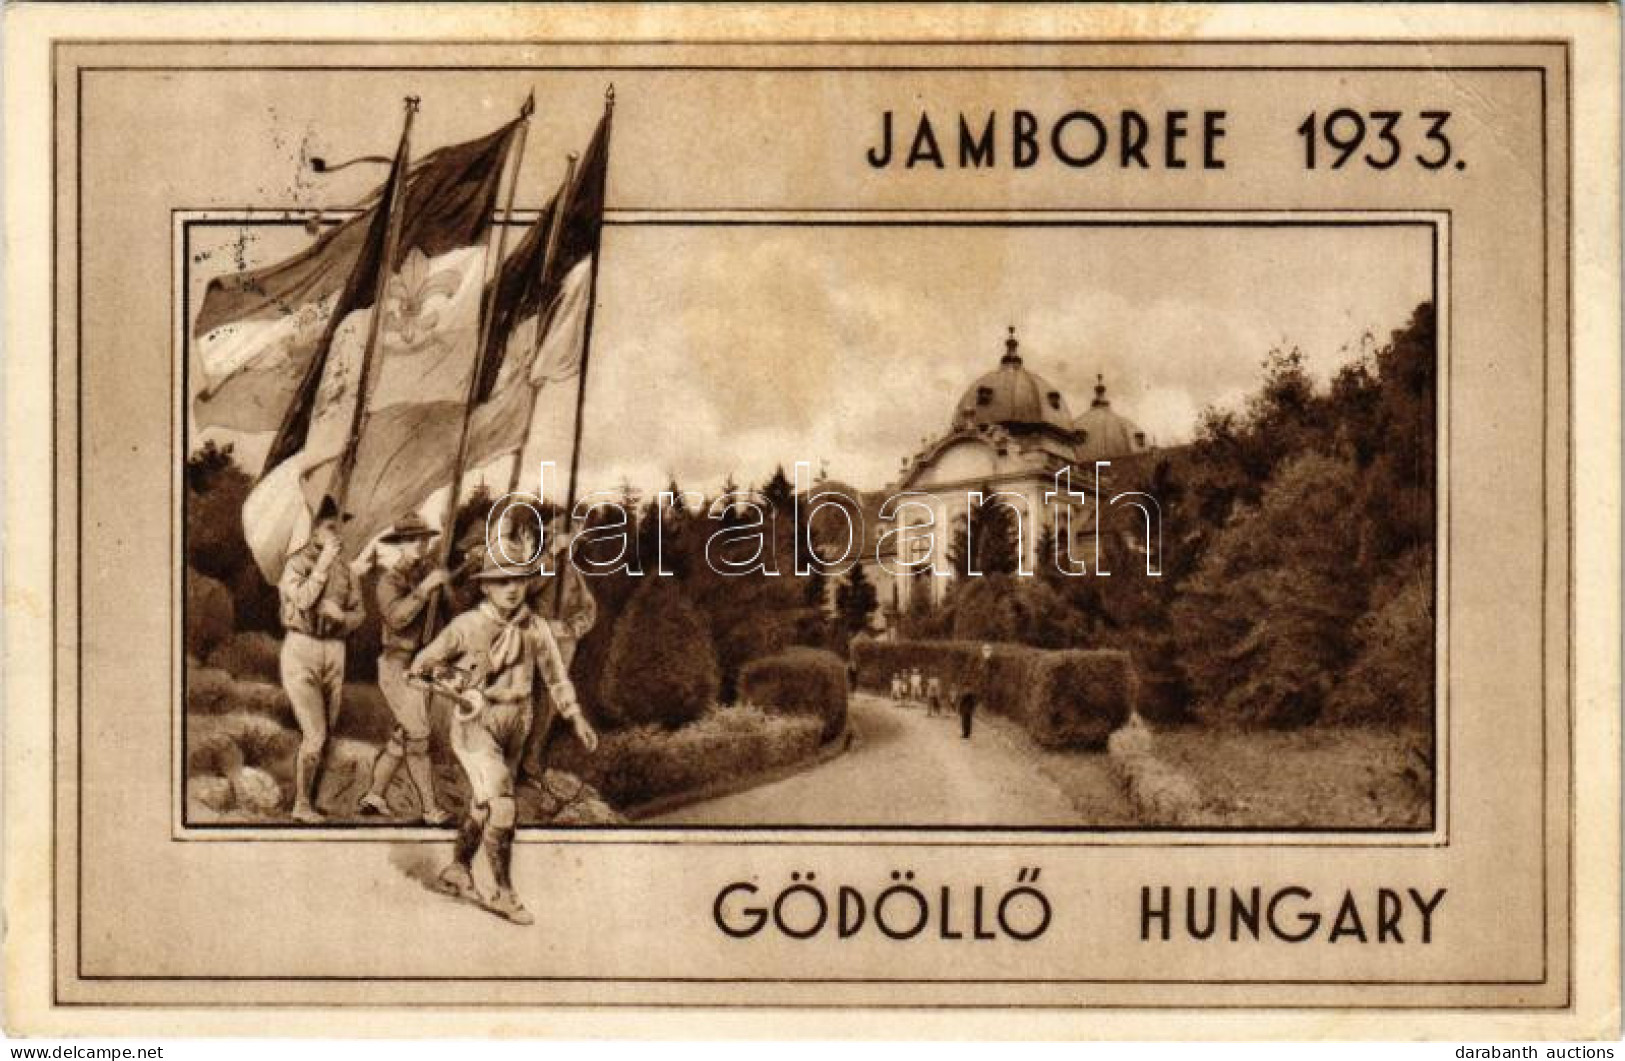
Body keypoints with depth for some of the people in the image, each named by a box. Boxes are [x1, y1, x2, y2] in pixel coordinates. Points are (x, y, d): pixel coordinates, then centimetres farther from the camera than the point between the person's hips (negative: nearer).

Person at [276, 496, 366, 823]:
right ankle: (301, 804, 3)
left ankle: (311, 797, 19)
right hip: (301, 649, -5)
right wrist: (323, 564, -17)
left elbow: (359, 613, 11)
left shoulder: (344, 569, 9)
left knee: (325, 732, 7)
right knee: (314, 735, -11)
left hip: (334, 650, 5)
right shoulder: (295, 564, -4)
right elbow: (302, 600, -21)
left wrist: (340, 615, -10)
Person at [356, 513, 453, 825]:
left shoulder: (426, 570, 7)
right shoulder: (390, 580, -12)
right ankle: (430, 810, -4)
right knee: (418, 737, -7)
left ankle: (374, 797, 24)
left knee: (404, 737, 14)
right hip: (400, 667, -7)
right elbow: (397, 617, -29)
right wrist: (426, 588, -31)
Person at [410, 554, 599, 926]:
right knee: (501, 806, -15)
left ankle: (457, 871, 40)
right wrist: (462, 686, -19)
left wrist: (577, 718, -4)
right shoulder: (467, 626, -13)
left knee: (482, 805, 19)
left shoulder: (536, 628, -2)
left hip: (514, 727, 5)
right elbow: (421, 666, -6)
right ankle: (505, 894, -6)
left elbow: (556, 677, 7)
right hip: (475, 724, -5)